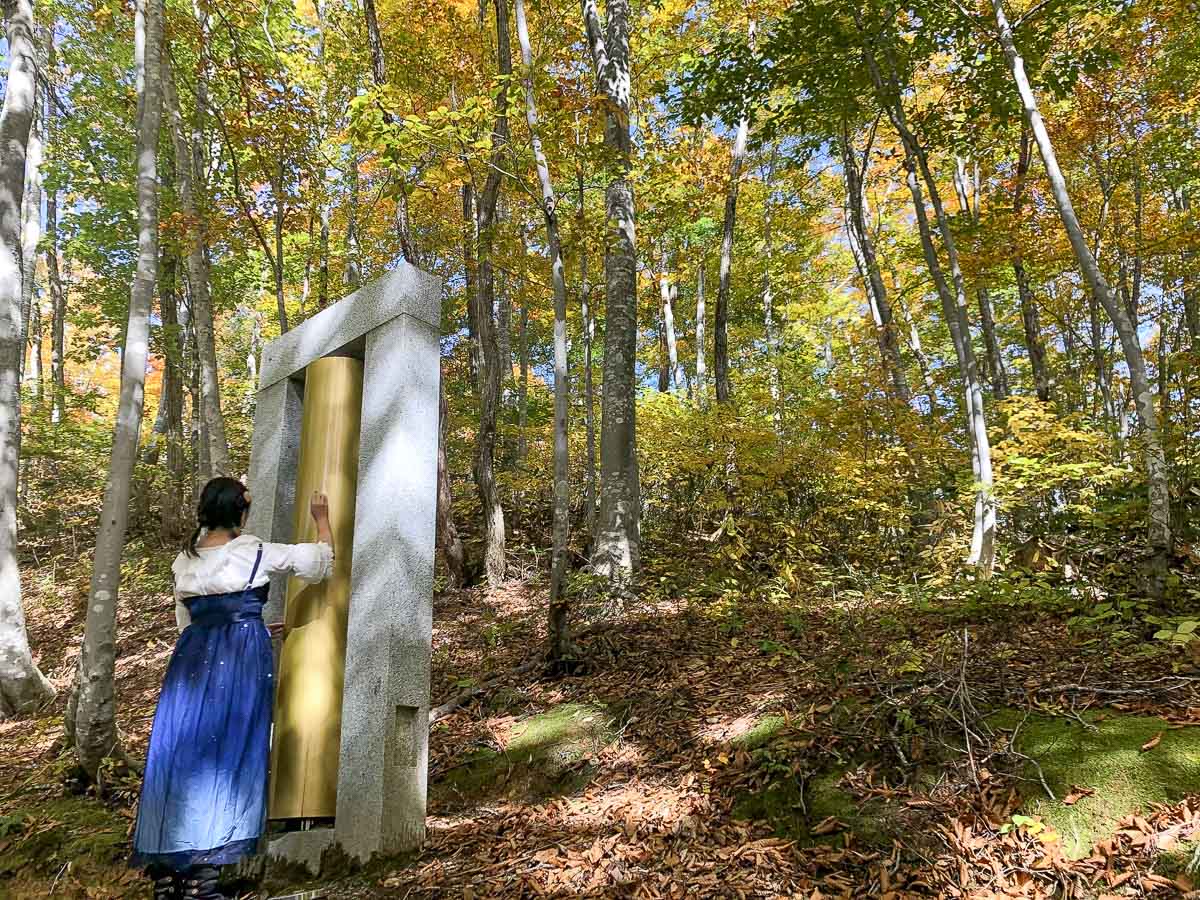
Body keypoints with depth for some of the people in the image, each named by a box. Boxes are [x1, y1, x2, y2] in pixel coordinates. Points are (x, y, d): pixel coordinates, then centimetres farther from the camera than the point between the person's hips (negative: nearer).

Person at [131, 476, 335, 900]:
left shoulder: (184, 561, 12)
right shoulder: (254, 552, -3)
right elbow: (321, 561, 5)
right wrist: (322, 518, 22)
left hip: (191, 662, 5)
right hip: (241, 663, -5)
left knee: (179, 758, 9)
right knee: (224, 762, 0)